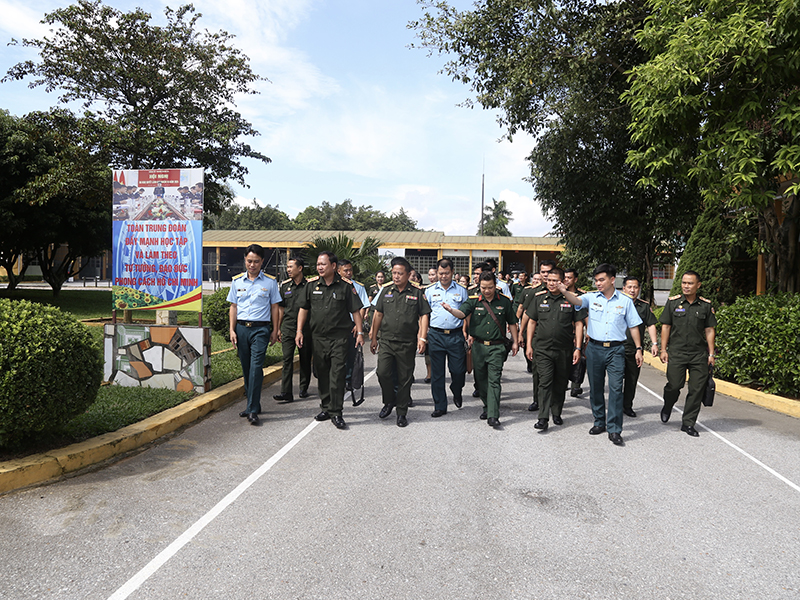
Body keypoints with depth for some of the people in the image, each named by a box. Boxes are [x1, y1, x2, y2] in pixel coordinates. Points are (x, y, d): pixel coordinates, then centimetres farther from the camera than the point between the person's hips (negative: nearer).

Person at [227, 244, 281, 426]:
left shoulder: (270, 282, 4)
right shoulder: (237, 281, 10)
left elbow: (274, 307, 8)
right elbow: (233, 307, 13)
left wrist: (274, 330, 4)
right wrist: (232, 330, 4)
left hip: (261, 329, -3)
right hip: (241, 328, 3)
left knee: (256, 367, -13)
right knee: (246, 368, 9)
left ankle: (253, 410, -12)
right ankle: (252, 404, 22)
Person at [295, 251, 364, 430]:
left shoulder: (345, 286, -3)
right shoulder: (312, 285, 6)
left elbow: (355, 310, 1)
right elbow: (304, 309, 12)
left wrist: (360, 332, -4)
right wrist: (299, 330, 6)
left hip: (339, 337, -4)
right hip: (318, 337, 4)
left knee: (337, 375, -6)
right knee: (322, 374, 11)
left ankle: (336, 413, 0)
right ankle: (326, 408, 25)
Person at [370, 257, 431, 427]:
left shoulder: (417, 292, 1)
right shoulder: (386, 291, 9)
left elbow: (424, 316, 0)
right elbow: (378, 314, 14)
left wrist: (422, 338, -9)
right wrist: (373, 337, 12)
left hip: (407, 343, -2)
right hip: (386, 341, 2)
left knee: (404, 378, 4)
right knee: (383, 373, -8)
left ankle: (402, 412, 17)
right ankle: (389, 401, 19)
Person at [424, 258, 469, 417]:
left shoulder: (461, 290, 7)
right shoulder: (430, 290, 9)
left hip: (456, 335, -1)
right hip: (435, 335, 1)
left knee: (458, 370, 0)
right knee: (437, 373, 4)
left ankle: (457, 394, 33)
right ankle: (440, 406, 15)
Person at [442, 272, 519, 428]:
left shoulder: (504, 301, 3)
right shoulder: (474, 300, 2)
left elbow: (512, 322, 12)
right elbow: (461, 313, -15)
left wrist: (515, 342, 11)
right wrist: (450, 309, -36)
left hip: (496, 347, -2)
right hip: (478, 346, 2)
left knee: (494, 381, -8)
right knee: (481, 379, 12)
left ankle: (493, 416, -9)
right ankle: (487, 406, 32)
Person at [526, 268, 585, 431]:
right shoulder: (539, 298, 6)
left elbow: (578, 324, 1)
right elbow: (532, 322, 11)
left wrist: (577, 348, -4)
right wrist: (529, 345, 7)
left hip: (564, 350, 0)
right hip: (543, 349, 0)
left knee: (560, 384, 11)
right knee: (545, 382, -8)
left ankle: (557, 414, 27)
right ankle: (543, 418, -8)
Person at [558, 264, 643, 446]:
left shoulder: (625, 301, 4)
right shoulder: (592, 297, 4)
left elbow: (633, 326, 10)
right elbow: (576, 301, -17)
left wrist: (638, 348, 6)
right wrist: (564, 291, -37)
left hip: (616, 350, -2)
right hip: (594, 348, 2)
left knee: (616, 388, -8)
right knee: (595, 388, 11)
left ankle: (614, 430, -2)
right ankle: (599, 422, 27)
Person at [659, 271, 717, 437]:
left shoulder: (706, 305, 6)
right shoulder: (673, 302, 3)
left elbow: (710, 330, 9)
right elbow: (666, 327, 5)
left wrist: (711, 354, 4)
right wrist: (663, 350, -1)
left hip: (699, 354, 2)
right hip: (676, 353, -1)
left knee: (697, 389, 1)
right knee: (674, 385, -6)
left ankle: (688, 423, 14)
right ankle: (667, 407, 27)